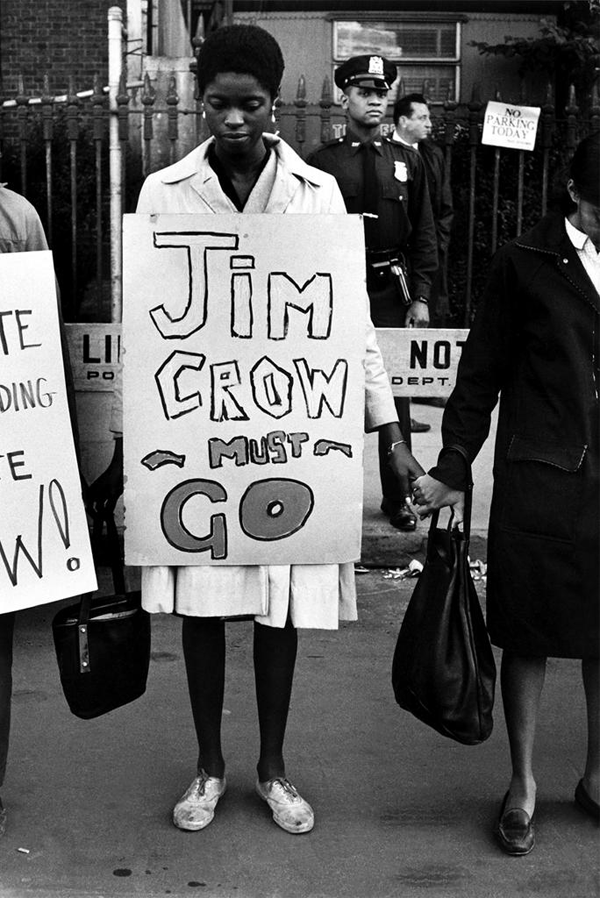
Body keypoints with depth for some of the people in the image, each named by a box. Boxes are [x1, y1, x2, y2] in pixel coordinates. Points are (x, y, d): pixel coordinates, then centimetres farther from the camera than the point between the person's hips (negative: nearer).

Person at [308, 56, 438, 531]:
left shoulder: (407, 161, 8)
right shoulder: (322, 162, -1)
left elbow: (424, 233, 8)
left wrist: (420, 297, 0)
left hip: (390, 291, 2)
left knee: (394, 394, 7)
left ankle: (397, 497, 20)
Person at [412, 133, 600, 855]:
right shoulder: (526, 263, 0)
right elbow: (481, 372, 4)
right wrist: (453, 469, 4)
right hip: (539, 478, -2)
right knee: (528, 633, 7)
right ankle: (522, 782, 24)